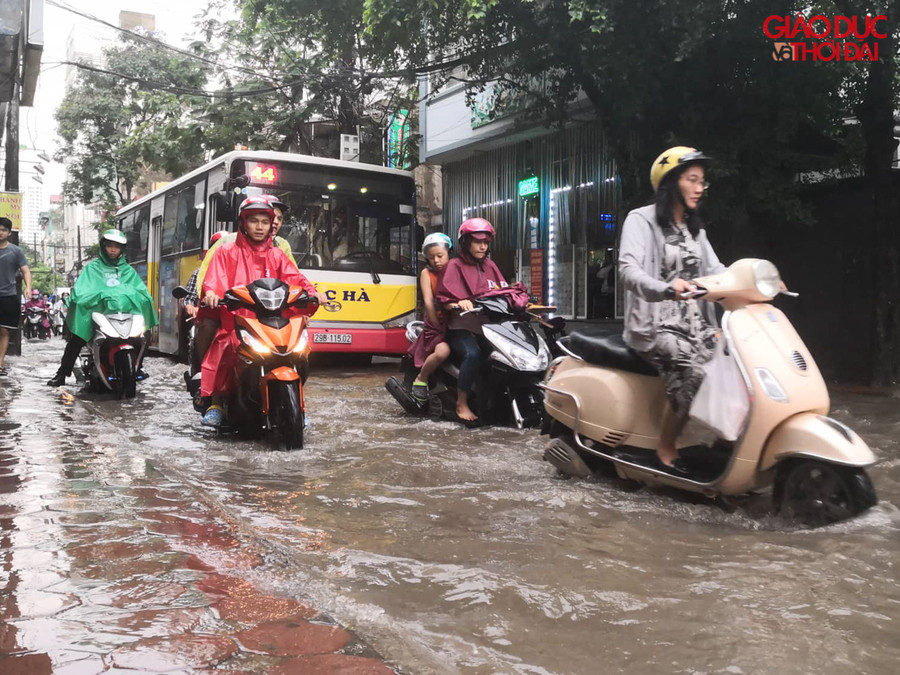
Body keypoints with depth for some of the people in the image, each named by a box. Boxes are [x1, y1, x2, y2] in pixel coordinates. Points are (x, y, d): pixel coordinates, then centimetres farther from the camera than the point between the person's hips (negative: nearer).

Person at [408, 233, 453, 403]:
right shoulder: (427, 273, 5)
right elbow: (428, 302, -5)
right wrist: (438, 326, -14)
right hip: (436, 326, -3)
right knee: (442, 351, -32)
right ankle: (421, 379, -7)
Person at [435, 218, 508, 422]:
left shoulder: (489, 266, 21)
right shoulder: (455, 266, 4)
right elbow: (443, 298, -3)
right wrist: (458, 304, -24)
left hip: (488, 325, 5)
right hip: (461, 326, -5)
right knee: (473, 354, -34)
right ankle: (461, 404, -22)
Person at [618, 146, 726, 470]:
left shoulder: (695, 228, 21)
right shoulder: (641, 220, -3)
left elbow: (715, 270, 10)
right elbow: (628, 269, -19)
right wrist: (667, 288, -38)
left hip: (695, 323, 7)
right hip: (655, 324, -7)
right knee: (693, 373, -30)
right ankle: (666, 448, -11)